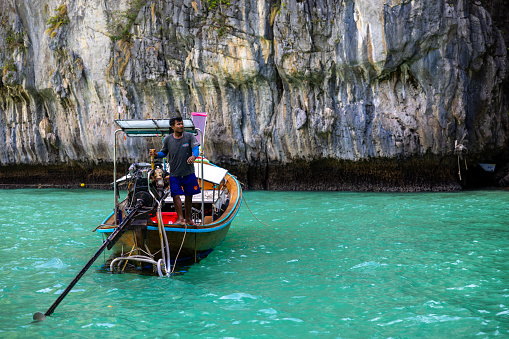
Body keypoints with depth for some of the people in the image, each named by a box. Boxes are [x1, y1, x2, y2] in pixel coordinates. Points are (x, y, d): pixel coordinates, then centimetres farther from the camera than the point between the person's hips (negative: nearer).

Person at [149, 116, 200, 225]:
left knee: (189, 195, 9)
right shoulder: (167, 139, 1)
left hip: (188, 172, 0)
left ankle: (188, 218, 23)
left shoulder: (189, 136, -3)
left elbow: (196, 148, -13)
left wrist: (193, 156, -35)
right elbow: (163, 153, 12)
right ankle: (180, 218, -2)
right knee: (176, 195, -10)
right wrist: (155, 154, -8)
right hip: (174, 174, 0)